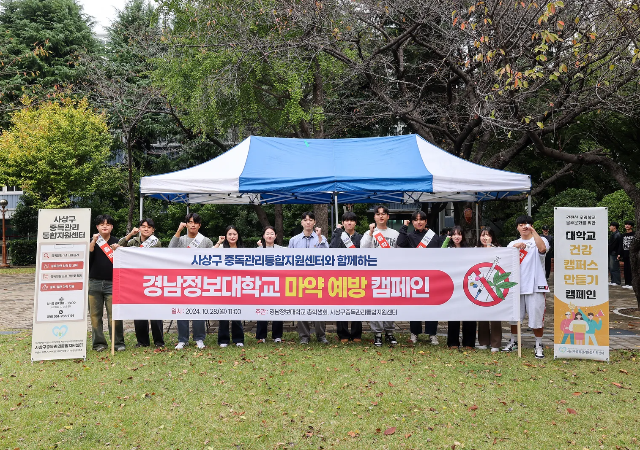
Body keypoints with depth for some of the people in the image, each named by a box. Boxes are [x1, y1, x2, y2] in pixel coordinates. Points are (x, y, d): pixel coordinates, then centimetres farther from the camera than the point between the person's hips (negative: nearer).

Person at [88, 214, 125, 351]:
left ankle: (118, 343, 3)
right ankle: (98, 343, 15)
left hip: (111, 283, -1)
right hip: (94, 282, 1)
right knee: (95, 315, 5)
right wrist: (93, 241, -15)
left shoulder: (116, 242, 8)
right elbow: (87, 256, -8)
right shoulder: (92, 241, 8)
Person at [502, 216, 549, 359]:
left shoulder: (539, 240, 3)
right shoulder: (513, 243, 15)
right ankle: (513, 342, 28)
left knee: (537, 317, -1)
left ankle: (539, 346, 14)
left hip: (535, 286, -4)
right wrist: (515, 247, -14)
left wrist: (533, 231, -20)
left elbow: (542, 249, -21)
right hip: (516, 284, 4)